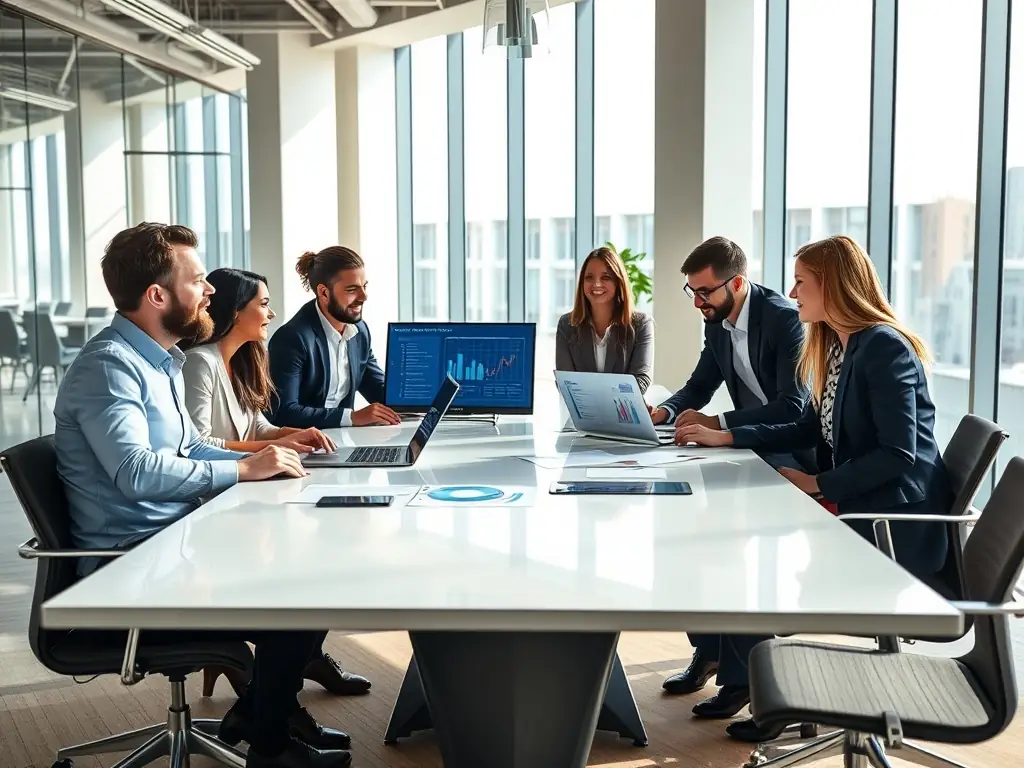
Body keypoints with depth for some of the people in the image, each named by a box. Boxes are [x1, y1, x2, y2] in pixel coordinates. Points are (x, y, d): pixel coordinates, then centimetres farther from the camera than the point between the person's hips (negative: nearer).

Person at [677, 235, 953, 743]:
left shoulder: (884, 347, -17)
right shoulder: (837, 347, 12)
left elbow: (899, 454, -23)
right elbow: (809, 430, 16)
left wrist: (817, 485, -18)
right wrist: (725, 437, 11)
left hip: (898, 527, -9)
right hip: (860, 509, 9)